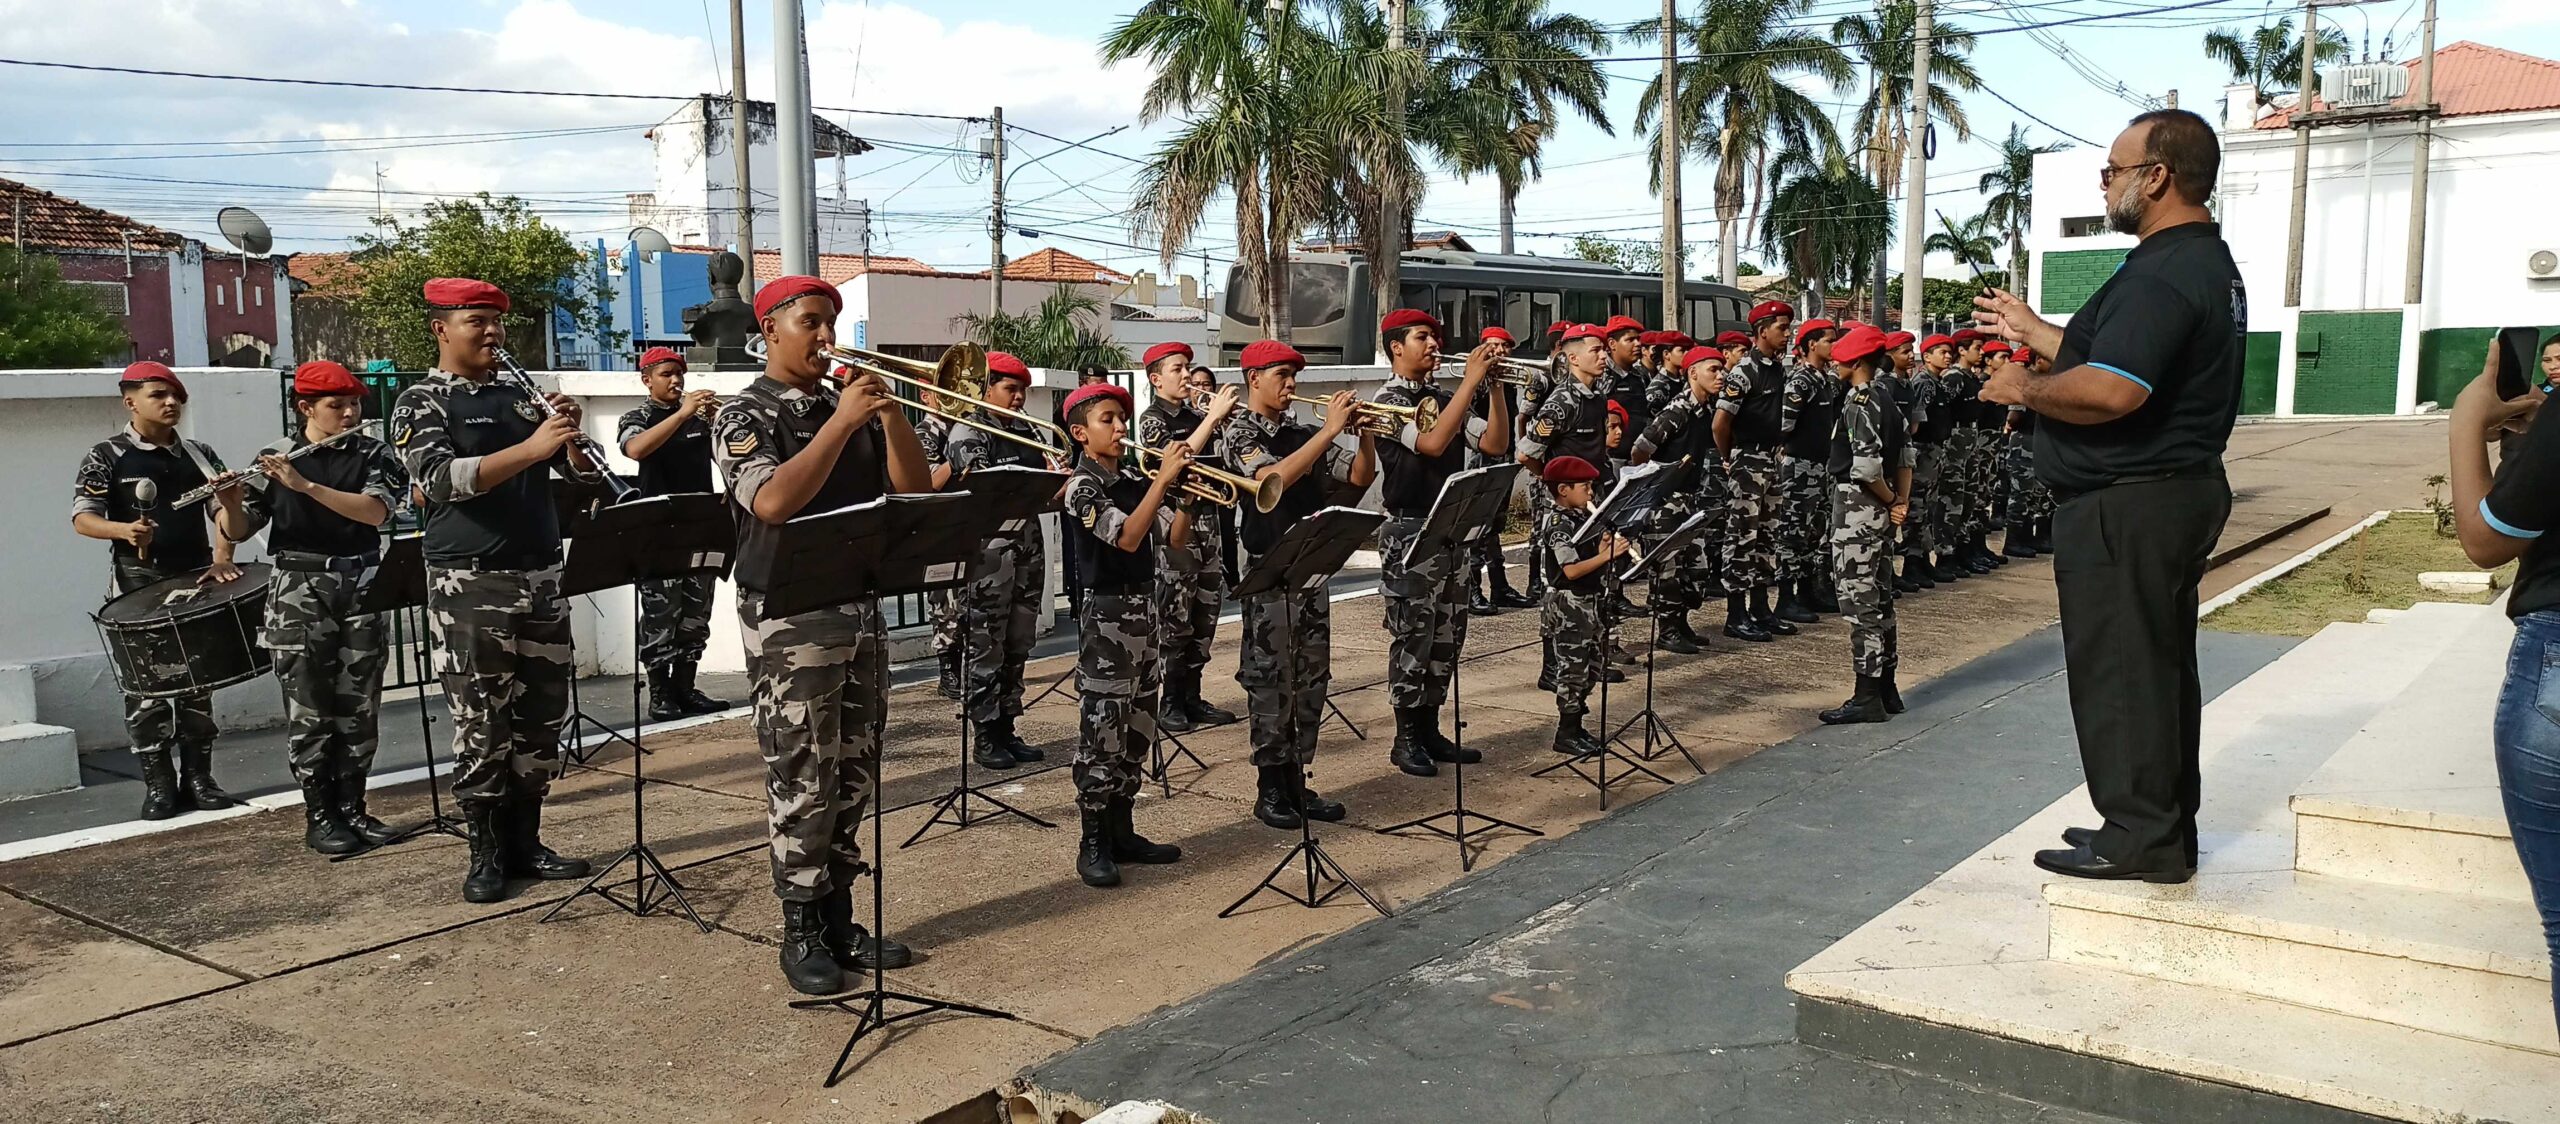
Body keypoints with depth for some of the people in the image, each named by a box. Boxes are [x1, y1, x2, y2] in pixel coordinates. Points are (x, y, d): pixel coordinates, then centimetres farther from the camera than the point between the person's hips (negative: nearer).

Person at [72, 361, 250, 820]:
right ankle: (158, 785, 4)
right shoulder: (106, 457, 0)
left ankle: (198, 778, 14)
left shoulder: (198, 454, 11)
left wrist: (221, 557, -7)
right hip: (138, 583, -3)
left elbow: (224, 508, 9)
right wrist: (125, 530, -26)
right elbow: (82, 518, -6)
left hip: (196, 577, 4)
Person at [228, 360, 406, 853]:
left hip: (359, 585, 2)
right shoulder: (276, 457, 2)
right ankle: (318, 816, 8)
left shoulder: (374, 455, 3)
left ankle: (352, 807, 16)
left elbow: (374, 511, -15)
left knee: (358, 704, 5)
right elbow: (238, 530, 4)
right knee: (309, 707, 0)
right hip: (300, 590, -1)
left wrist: (303, 484, -21)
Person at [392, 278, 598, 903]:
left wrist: (569, 436, -8)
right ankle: (486, 853, 9)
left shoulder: (523, 395, 13)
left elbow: (582, 473, 13)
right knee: (481, 723, -1)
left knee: (542, 715, 8)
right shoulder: (422, 402, -1)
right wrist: (530, 448, -27)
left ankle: (524, 841, 19)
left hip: (540, 575, 5)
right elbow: (440, 477, -19)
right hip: (469, 582, -5)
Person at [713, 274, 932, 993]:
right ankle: (801, 934, 9)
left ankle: (839, 919, 20)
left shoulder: (850, 407, 12)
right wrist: (842, 423, -23)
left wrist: (889, 414, -9)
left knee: (853, 780, 10)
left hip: (861, 608, 6)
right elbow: (773, 502, -22)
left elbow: (915, 488, 5)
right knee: (802, 784, -2)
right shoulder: (747, 417, -5)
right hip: (790, 621, -6)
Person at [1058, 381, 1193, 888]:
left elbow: (1175, 539, 7)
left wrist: (1185, 488, -6)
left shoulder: (1135, 484, 10)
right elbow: (1127, 537, -24)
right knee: (1101, 731, -4)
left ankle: (1122, 832, 21)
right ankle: (1092, 844, 3)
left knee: (1137, 730, 11)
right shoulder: (1081, 487, -10)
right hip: (1106, 615, -7)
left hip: (1145, 610, 7)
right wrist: (1164, 477, -25)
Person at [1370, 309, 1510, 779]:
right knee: (1413, 637, -3)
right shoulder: (1390, 400, -9)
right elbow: (1432, 442, -26)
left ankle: (1430, 731, 20)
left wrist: (1495, 386, -5)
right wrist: (1472, 378, -24)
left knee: (1446, 636, 11)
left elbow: (1495, 444, 6)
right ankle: (1406, 740, 6)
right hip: (1409, 533, -7)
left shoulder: (1444, 399, 12)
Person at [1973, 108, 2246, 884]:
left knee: (2117, 669, -3)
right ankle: (2165, 826, 26)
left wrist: (2024, 389, -15)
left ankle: (2140, 839, 5)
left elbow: (2109, 391, -31)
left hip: (2126, 506, -11)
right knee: (2159, 664, 16)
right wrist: (2032, 331, 22)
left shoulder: (2163, 276, -20)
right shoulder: (2207, 264, 15)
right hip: (2178, 491, 11)